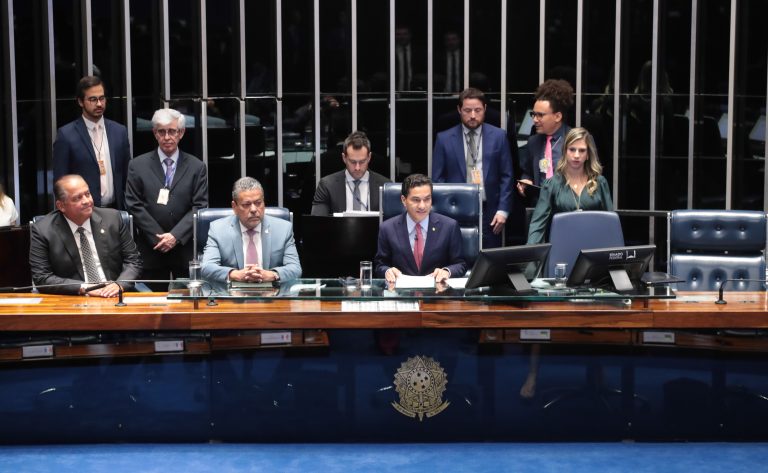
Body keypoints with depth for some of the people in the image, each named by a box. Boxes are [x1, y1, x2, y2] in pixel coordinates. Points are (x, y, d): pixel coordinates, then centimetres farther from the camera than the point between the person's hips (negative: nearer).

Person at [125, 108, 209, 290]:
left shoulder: (196, 167, 6)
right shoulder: (138, 165, 6)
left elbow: (200, 207, 0)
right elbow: (134, 205, 0)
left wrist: (175, 236, -11)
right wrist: (159, 237, -8)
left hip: (186, 249, 0)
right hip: (151, 249, 0)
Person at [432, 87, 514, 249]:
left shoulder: (498, 136, 6)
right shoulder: (444, 139, 4)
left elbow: (506, 176, 6)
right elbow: (438, 179, 4)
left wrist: (503, 210, -2)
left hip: (489, 213, 1)